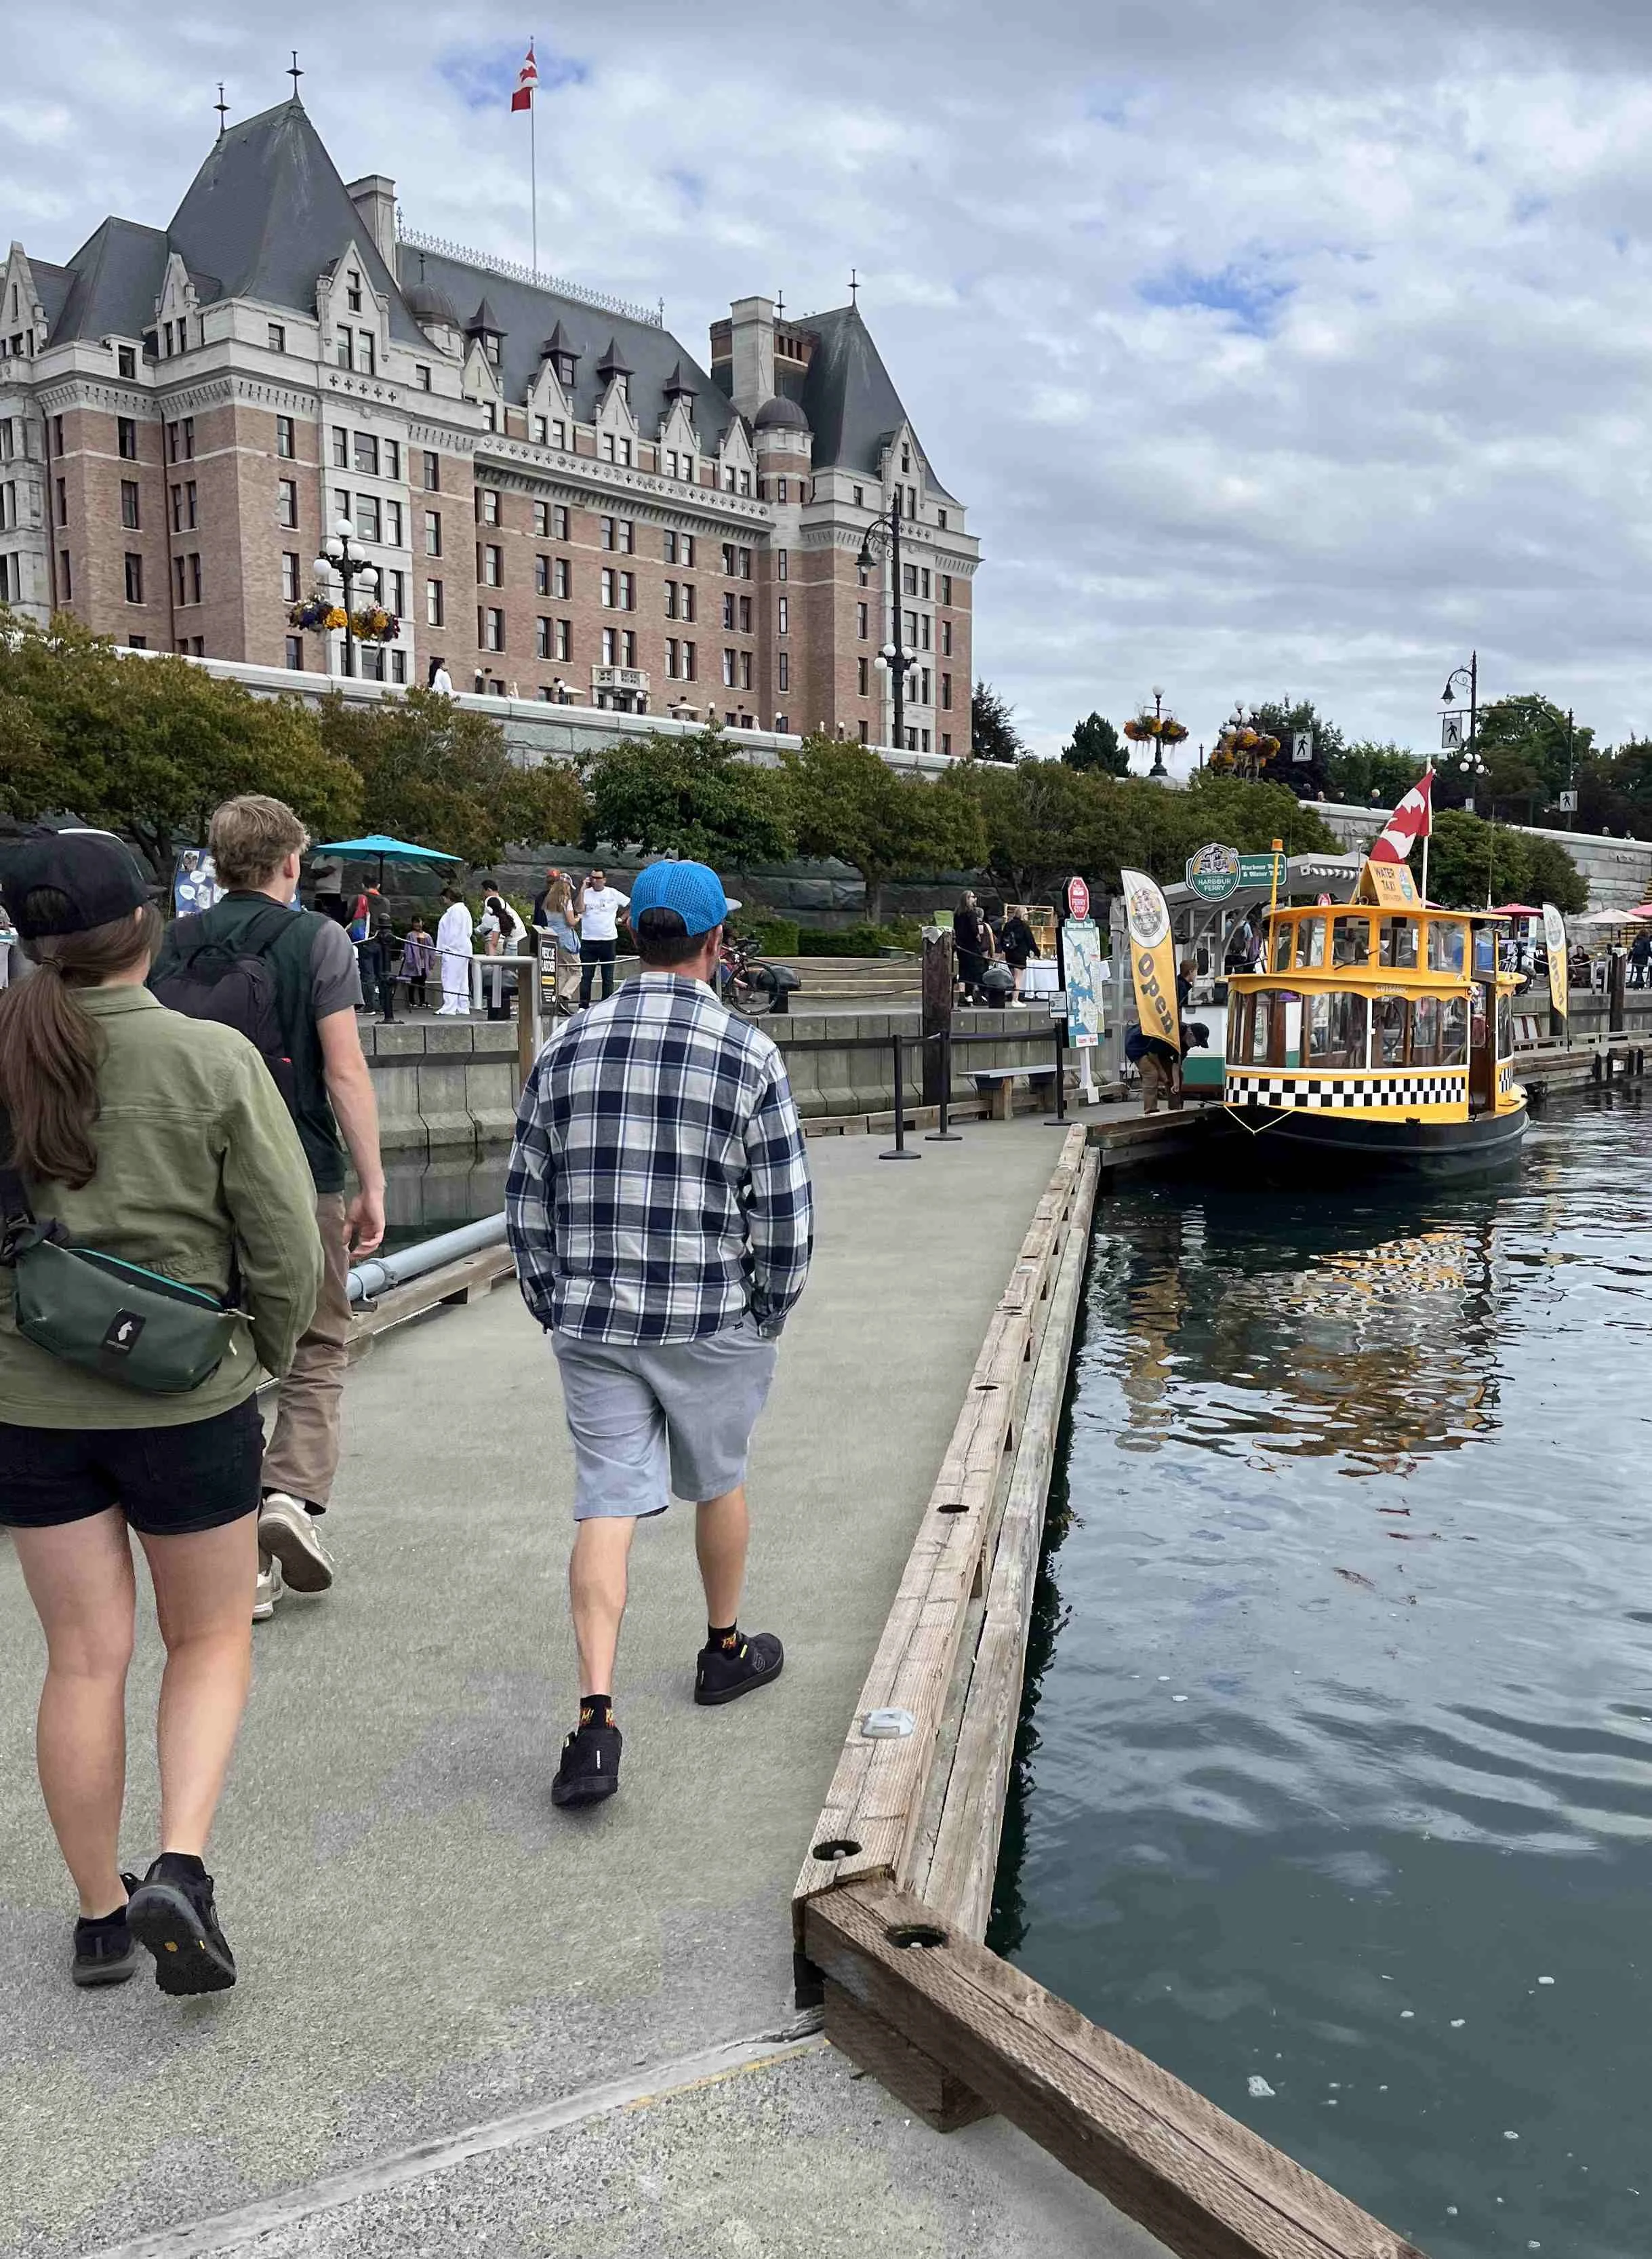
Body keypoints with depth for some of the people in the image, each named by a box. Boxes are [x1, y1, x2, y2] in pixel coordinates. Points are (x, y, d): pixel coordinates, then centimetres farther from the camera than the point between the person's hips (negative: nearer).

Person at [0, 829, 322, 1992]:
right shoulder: (215, 1061, -14)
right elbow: (288, 1250, -12)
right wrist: (257, 1361, 6)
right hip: (187, 1402, -3)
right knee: (212, 1642, 17)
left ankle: (102, 1915, 27)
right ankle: (181, 1867, 1)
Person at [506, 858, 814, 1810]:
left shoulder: (568, 1046, 2)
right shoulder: (749, 1053, -8)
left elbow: (527, 1199, 5)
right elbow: (786, 1212, -9)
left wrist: (556, 1306, 15)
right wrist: (769, 1313, 6)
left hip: (590, 1322, 2)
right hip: (711, 1321, -2)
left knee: (610, 1502, 2)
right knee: (719, 1481, 19)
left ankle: (597, 1716, -8)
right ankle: (727, 1650, 38)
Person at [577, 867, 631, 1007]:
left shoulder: (613, 893, 1)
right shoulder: (586, 893, 1)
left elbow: (632, 905, 8)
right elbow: (580, 909, -16)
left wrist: (621, 919, 3)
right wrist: (582, 889, -14)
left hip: (608, 939, 0)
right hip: (588, 940, 0)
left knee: (608, 977, 6)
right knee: (586, 976, 2)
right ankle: (583, 1005, 7)